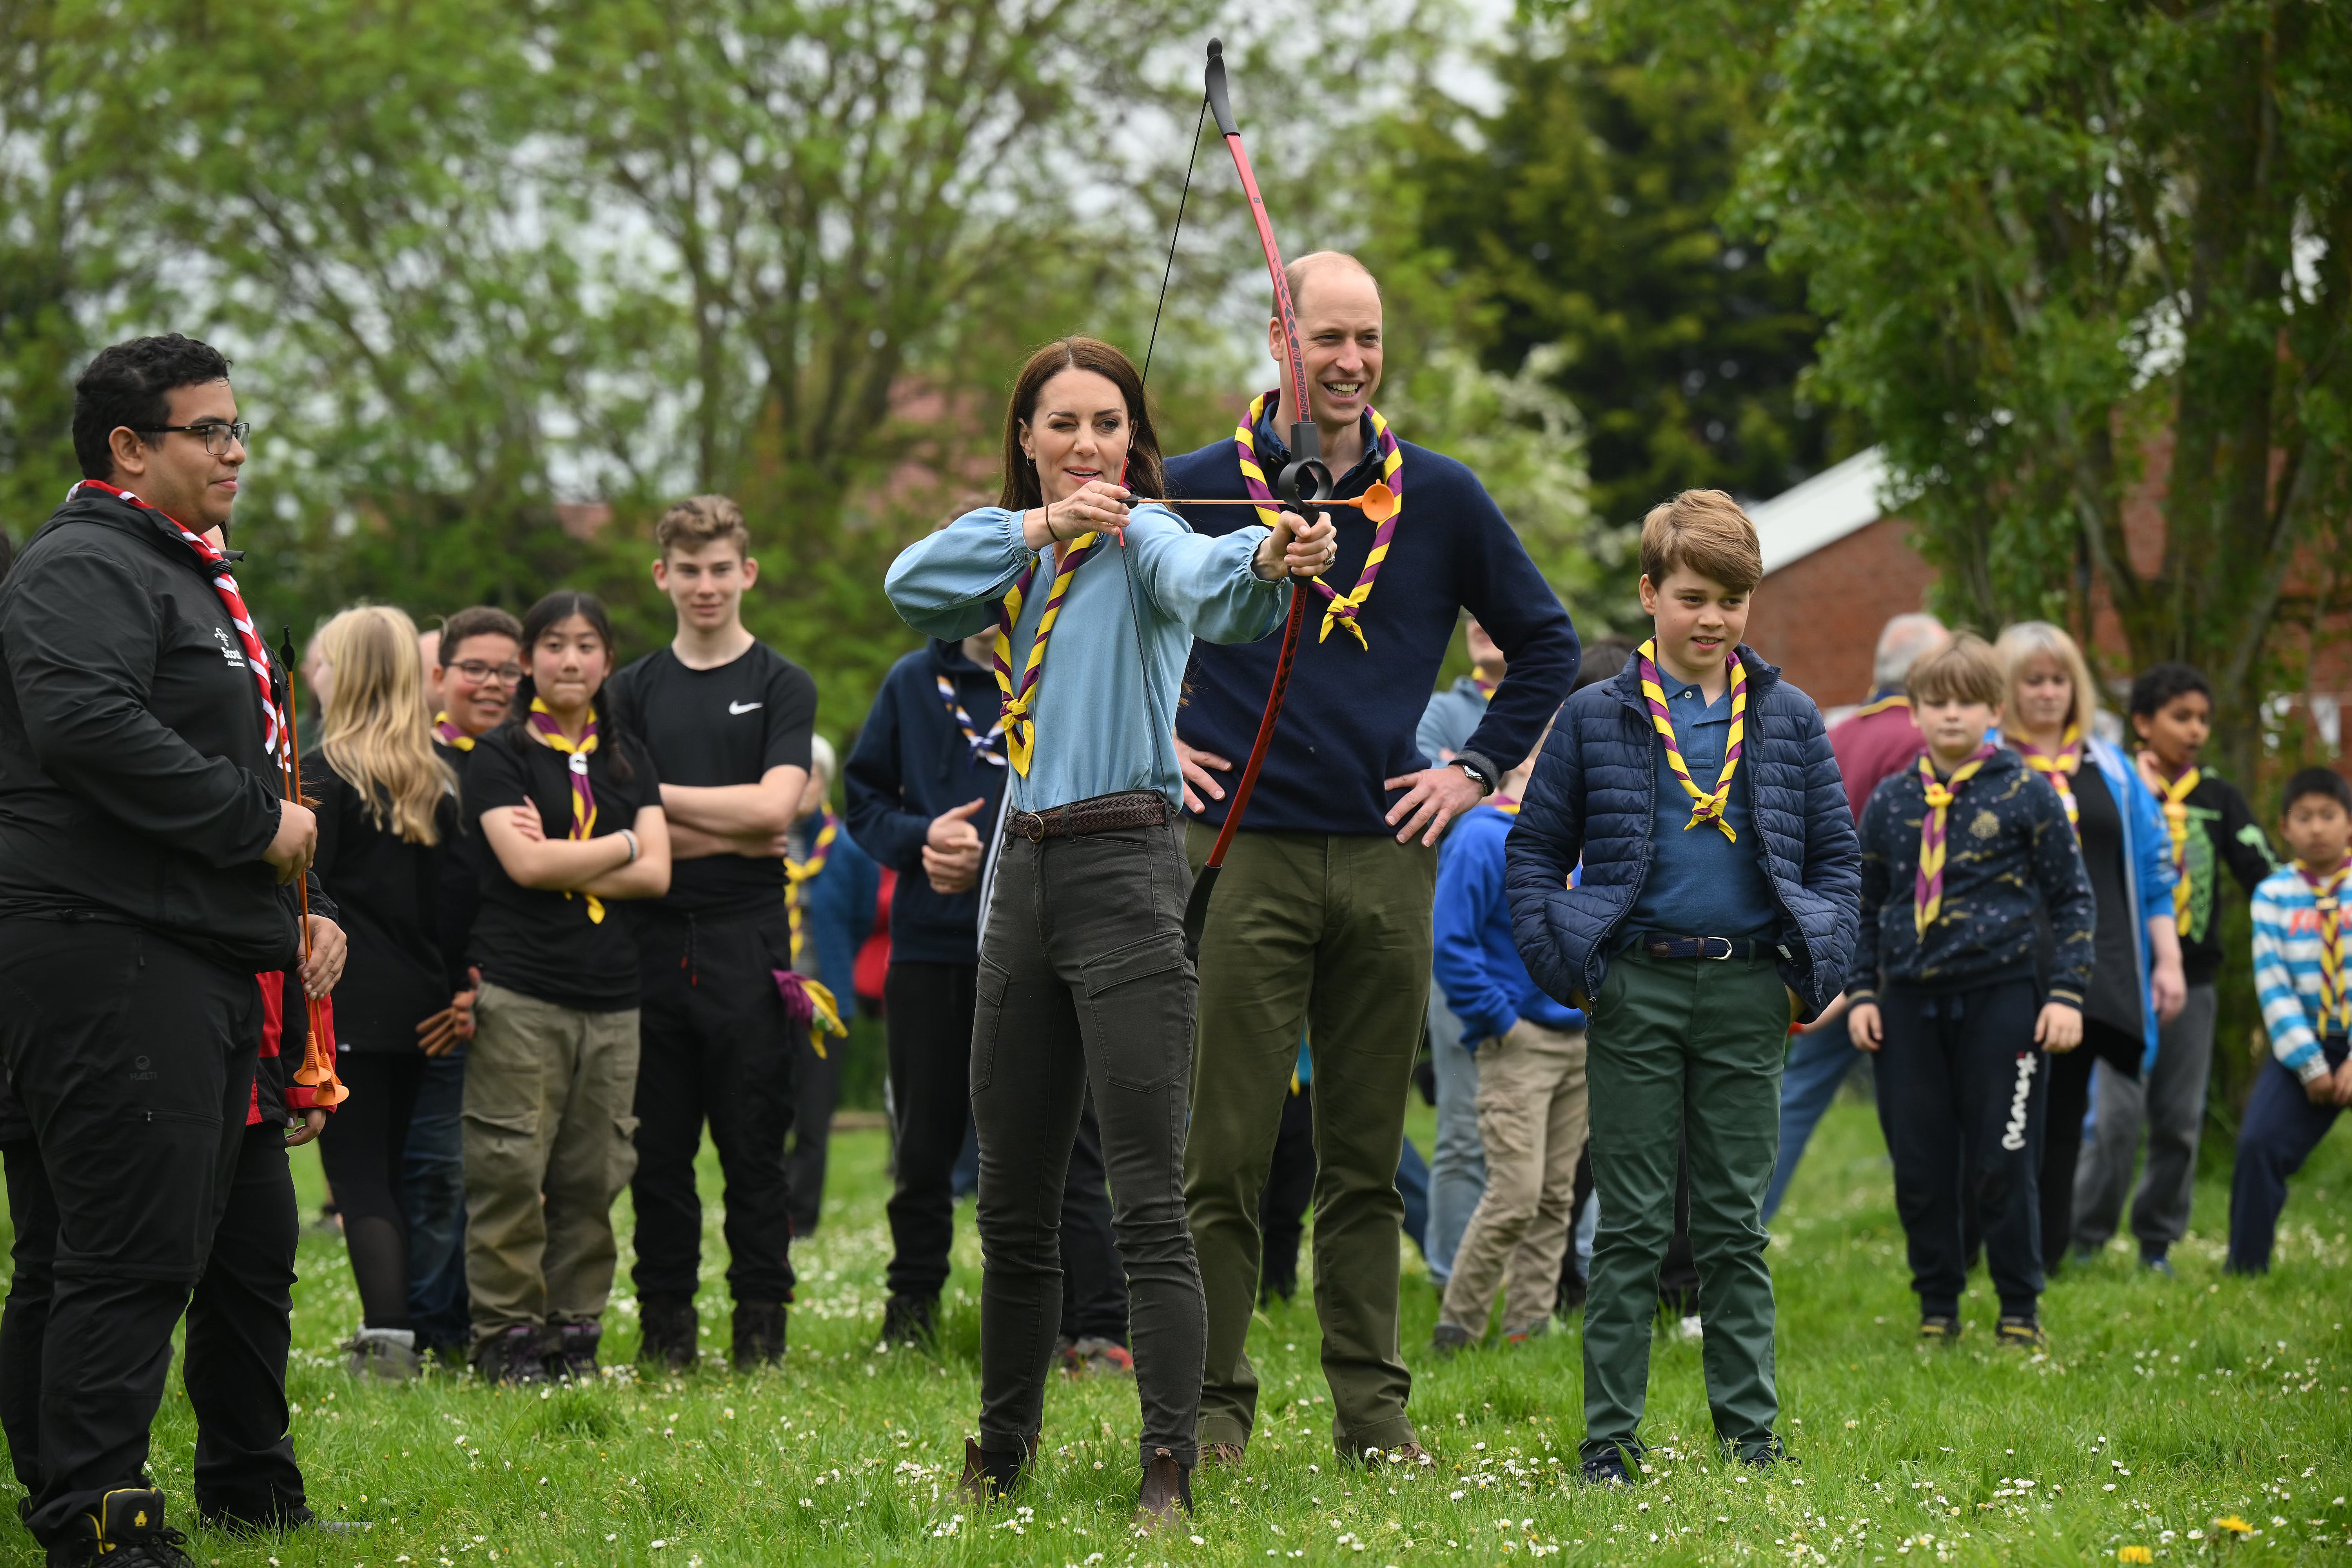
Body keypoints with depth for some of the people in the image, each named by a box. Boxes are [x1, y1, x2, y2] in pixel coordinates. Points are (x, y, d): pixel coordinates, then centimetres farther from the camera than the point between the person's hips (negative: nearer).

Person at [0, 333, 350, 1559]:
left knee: (252, 1239, 17)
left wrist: (303, 908, 18)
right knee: (135, 1249, -12)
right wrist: (257, 822, -20)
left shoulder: (197, 576, 23)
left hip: (218, 962, 11)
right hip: (112, 956, -11)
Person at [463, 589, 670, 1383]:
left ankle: (575, 1331, 11)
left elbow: (656, 874, 4)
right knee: (510, 1170, -7)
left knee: (593, 1176, 3)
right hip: (519, 991, -4)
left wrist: (558, 861, -6)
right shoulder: (500, 754, 3)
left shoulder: (628, 757, 16)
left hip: (612, 993, 4)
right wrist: (621, 847, -1)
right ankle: (506, 1334, -1)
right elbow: (524, 863, -11)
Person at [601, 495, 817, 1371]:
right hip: (653, 938, 2)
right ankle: (666, 1326, 9)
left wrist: (657, 796, -4)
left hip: (747, 938, -2)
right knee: (658, 1149, 4)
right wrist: (730, 834, -8)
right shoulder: (634, 691, 12)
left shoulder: (783, 687, 5)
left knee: (754, 1147, -1)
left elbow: (773, 808, -8)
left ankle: (761, 1328, 4)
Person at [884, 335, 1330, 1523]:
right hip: (1024, 875, 7)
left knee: (1147, 1200, -11)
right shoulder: (1012, 549, 15)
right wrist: (1041, 524, -13)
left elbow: (1198, 581, -29)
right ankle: (1002, 1449, 27)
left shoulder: (1142, 534, -5)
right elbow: (913, 586, -3)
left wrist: (1266, 559, -51)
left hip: (1124, 870, -7)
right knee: (1013, 1197, 14)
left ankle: (1170, 1469, -11)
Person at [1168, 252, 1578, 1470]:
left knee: (1367, 1160, 7)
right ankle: (1212, 1405, 3)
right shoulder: (1199, 489, 2)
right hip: (1246, 857, -2)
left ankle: (1372, 1408, 12)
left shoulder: (1440, 499, 8)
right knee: (1227, 1155, -4)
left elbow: (1547, 645, 18)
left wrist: (1475, 769, 9)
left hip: (1388, 862, 2)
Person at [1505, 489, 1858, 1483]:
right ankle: (1610, 1439, 4)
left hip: (1747, 990, 1)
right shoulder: (1596, 719, 3)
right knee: (1631, 1227, 1)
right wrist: (1566, 967, -6)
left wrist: (1817, 974, 1)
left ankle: (1750, 1435, 11)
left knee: (1736, 1224, 6)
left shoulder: (1789, 720, 8)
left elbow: (1836, 854, 13)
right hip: (1637, 989, -1)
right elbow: (1534, 850, 6)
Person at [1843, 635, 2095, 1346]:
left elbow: (2072, 899, 3)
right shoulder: (1891, 802, 8)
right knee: (1920, 1168, 4)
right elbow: (1865, 906, 17)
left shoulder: (2027, 795, 0)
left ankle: (2021, 1313, 11)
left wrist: (2067, 994, -5)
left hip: (2000, 1000, -3)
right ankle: (1937, 1308, 16)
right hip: (1910, 1005, 3)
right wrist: (1861, 993, 8)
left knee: (2002, 1166, -1)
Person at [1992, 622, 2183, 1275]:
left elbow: (2154, 868, 16)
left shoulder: (2111, 769, 15)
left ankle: (2043, 1263, 12)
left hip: (2097, 973, 4)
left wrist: (2168, 960, 10)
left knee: (2064, 1117, 6)